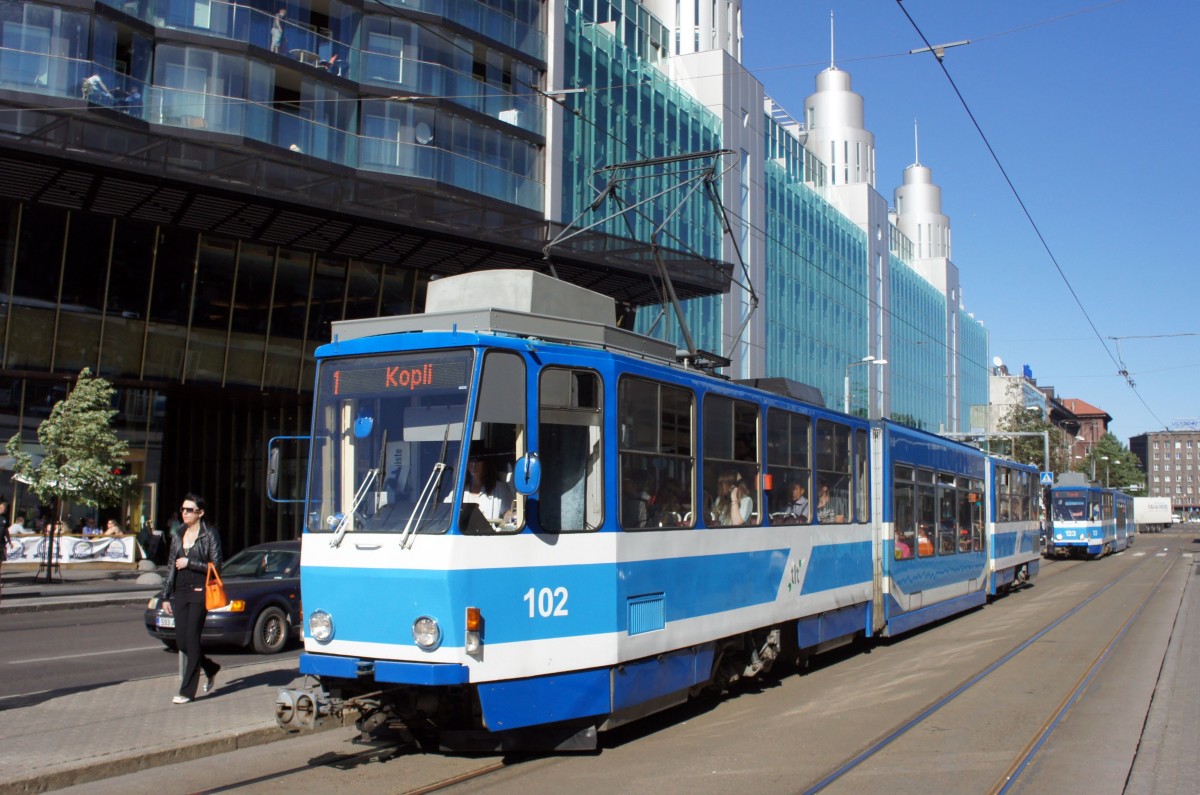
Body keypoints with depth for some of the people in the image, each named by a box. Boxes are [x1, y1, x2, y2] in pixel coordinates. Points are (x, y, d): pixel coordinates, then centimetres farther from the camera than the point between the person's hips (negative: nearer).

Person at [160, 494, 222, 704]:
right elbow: (171, 567, 14)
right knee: (181, 641, 4)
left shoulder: (209, 535, -3)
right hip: (180, 592, 6)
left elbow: (216, 566, -7)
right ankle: (210, 669, 28)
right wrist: (166, 596, 12)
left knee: (191, 639, -7)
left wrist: (189, 563, -12)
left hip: (199, 592, -6)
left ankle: (187, 691, -1)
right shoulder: (178, 536, 13)